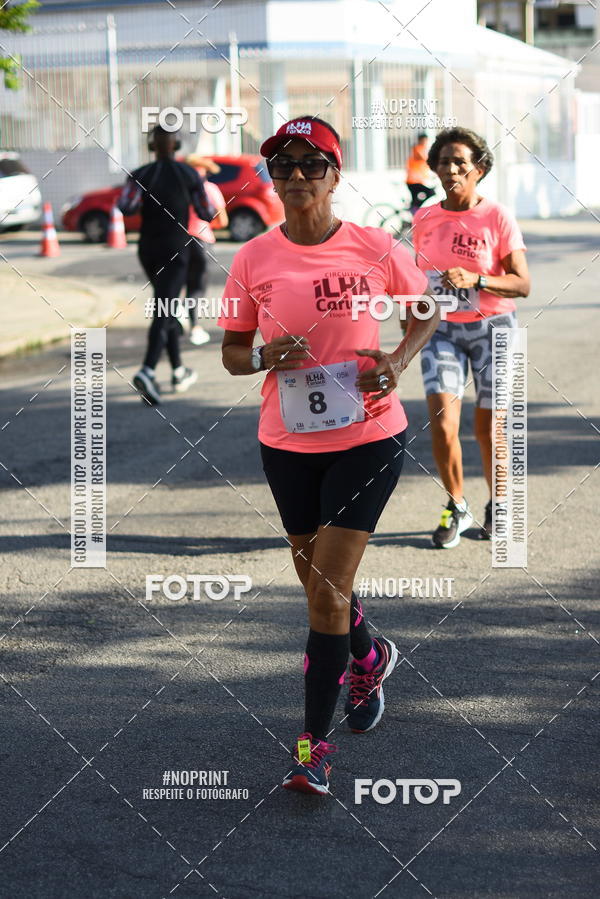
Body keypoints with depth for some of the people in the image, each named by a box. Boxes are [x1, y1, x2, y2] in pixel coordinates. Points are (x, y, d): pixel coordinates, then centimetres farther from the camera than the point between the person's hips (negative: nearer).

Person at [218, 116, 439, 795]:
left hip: (368, 437, -3)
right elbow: (232, 352, 6)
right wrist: (266, 358, -17)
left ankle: (313, 744, -5)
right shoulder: (253, 260, -3)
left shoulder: (375, 248, -7)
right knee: (320, 585, 16)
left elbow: (427, 309, 10)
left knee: (327, 586, -11)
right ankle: (369, 659, 49)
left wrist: (399, 361, -9)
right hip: (287, 443, 3)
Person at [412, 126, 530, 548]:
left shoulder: (497, 217, -9)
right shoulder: (425, 219, 3)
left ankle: (498, 506, 29)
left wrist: (475, 280, -27)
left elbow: (522, 284, -14)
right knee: (442, 426, -11)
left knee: (488, 429, 5)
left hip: (492, 328, -2)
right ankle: (457, 508, 10)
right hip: (442, 330, 2)